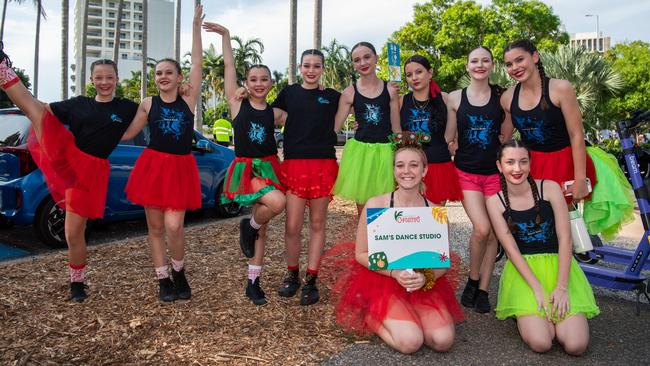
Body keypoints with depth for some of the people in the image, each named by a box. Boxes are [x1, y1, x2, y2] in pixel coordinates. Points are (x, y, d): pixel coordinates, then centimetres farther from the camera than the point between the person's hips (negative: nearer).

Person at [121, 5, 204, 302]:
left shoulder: (189, 100, 2)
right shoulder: (148, 104, 5)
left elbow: (197, 63, -2)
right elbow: (125, 134, 11)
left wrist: (196, 26, -2)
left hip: (181, 168, -2)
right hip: (153, 165, 2)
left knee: (174, 226, -11)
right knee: (155, 227, 5)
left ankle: (179, 271, 16)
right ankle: (163, 280, 19)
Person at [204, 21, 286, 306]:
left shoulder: (274, 112, 6)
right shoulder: (238, 105, -2)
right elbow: (229, 65, -1)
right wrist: (225, 35, 1)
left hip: (269, 167, 4)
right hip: (245, 169, -4)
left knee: (262, 228, 7)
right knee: (277, 202, -31)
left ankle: (253, 283, 18)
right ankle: (249, 226, 3)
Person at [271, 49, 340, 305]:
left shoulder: (332, 96, 9)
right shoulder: (289, 93, 10)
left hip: (324, 165, 1)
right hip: (294, 164, 0)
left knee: (317, 224, 5)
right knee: (292, 225, -3)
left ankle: (311, 280, 15)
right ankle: (292, 275, 18)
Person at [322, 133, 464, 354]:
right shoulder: (376, 205, -9)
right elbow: (361, 254, -5)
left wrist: (426, 278, -18)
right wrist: (394, 272, -18)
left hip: (425, 286, 4)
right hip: (382, 282, -3)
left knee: (443, 341, -17)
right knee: (410, 342, -23)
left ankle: (406, 320, 12)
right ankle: (372, 319, 6)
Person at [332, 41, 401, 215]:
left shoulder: (390, 90, 2)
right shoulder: (349, 93, 1)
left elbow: (396, 128, 6)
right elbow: (334, 126, 3)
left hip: (385, 152, 0)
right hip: (360, 151, 0)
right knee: (363, 209, 6)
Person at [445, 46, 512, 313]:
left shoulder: (502, 97, 3)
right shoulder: (455, 98, 2)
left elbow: (507, 136, 7)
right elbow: (449, 139, 6)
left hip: (494, 172, 1)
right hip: (467, 172, -1)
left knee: (492, 233, 3)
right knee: (481, 228, -16)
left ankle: (483, 290, 17)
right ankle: (472, 280, 9)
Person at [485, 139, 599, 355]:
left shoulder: (549, 188, -5)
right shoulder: (495, 201, -4)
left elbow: (564, 238, -8)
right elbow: (511, 248, -7)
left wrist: (561, 287, -16)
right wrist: (538, 289, -17)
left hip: (558, 264, 1)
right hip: (522, 269, -1)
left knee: (576, 345, -17)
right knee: (540, 343, -22)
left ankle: (556, 310, 13)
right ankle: (527, 313, 11)